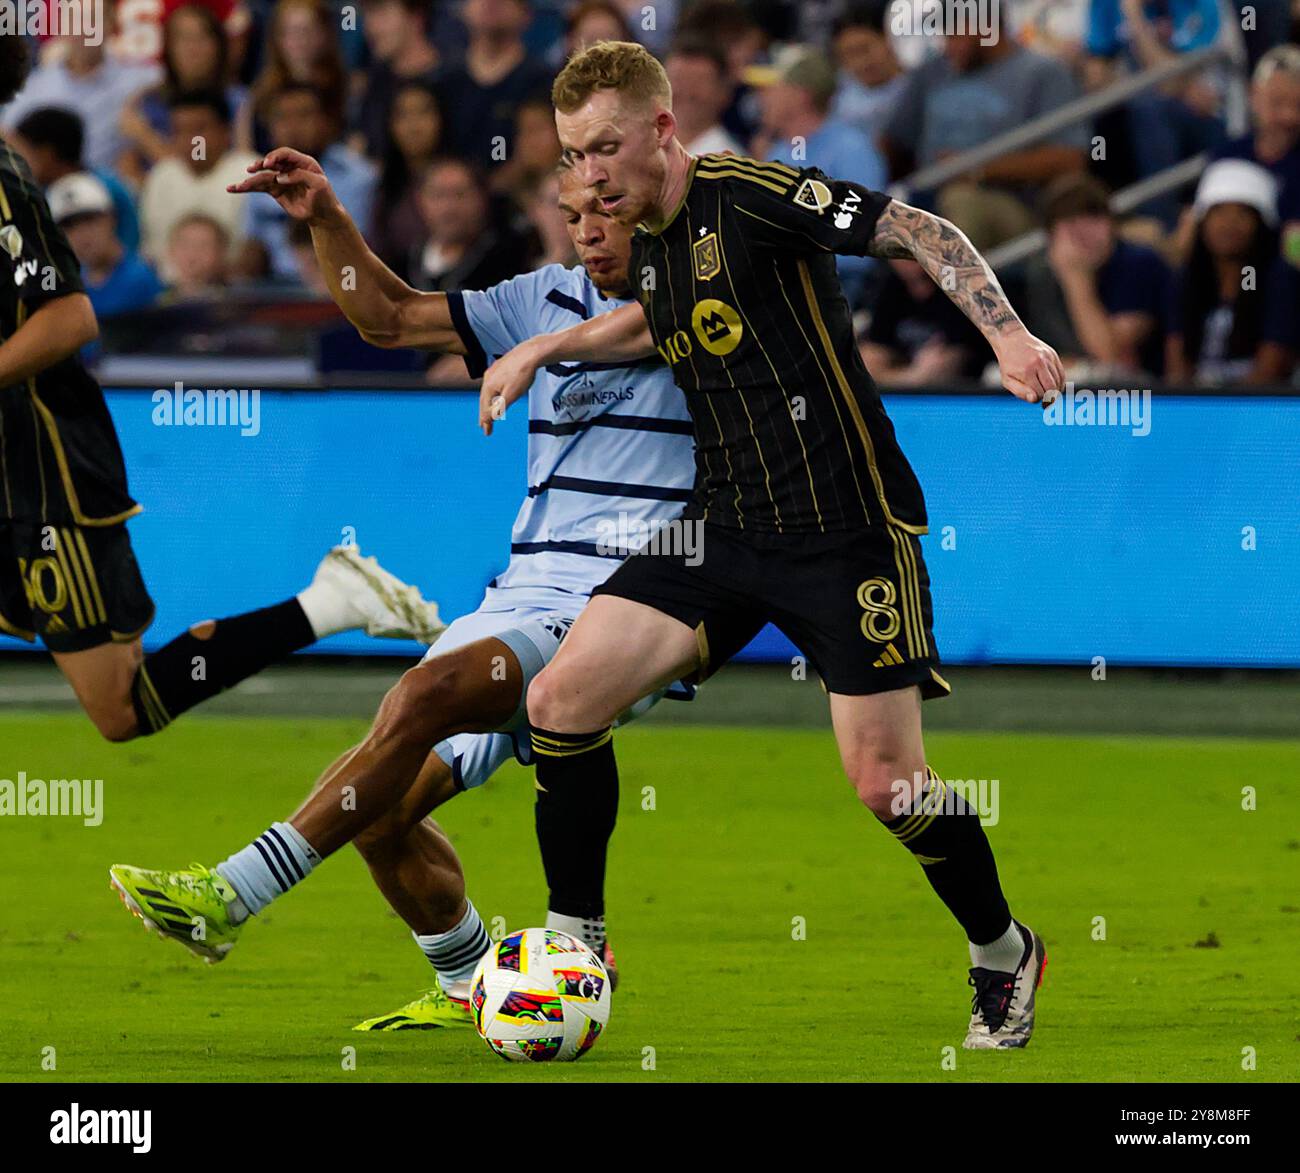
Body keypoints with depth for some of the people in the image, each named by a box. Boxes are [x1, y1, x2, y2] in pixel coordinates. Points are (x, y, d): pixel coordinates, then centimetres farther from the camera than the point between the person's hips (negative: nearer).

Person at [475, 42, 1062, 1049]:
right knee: (563, 700, -5)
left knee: (885, 780, -9)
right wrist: (545, 349, 28)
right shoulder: (651, 242, 10)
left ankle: (1004, 952, 19)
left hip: (849, 530, -7)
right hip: (727, 531, 7)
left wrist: (1007, 333, -32)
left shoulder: (744, 195, -15)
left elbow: (920, 234, -19)